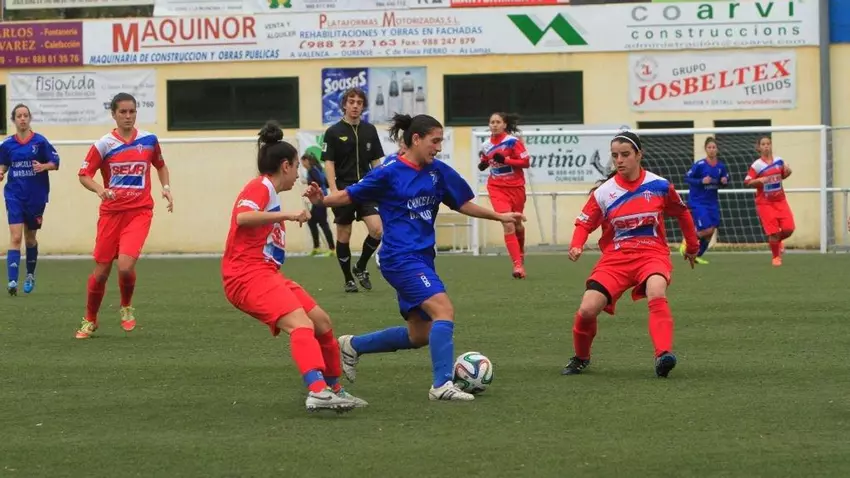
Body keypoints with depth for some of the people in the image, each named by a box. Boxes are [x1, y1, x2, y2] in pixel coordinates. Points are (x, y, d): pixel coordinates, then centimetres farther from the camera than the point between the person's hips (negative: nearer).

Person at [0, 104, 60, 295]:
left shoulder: (40, 141, -5)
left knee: (30, 238, 15)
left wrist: (43, 166, -22)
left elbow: (55, 163, -3)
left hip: (36, 196, 0)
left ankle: (30, 275, 37)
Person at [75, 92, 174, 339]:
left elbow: (160, 166, 21)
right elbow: (84, 175, -1)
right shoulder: (104, 144, -3)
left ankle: (127, 307, 10)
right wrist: (99, 189, -20)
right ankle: (90, 320, 26)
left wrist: (166, 187, 5)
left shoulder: (149, 140, 3)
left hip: (139, 212, 0)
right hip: (111, 212, 0)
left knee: (125, 266, -20)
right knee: (101, 271, 4)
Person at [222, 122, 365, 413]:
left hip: (265, 273, 10)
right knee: (301, 324, -27)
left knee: (321, 322, 12)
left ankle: (334, 391, 25)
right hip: (248, 275, -10)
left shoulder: (269, 191, 22)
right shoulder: (260, 187, -6)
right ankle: (317, 392, -44)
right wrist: (287, 215, -27)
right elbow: (242, 217, -25)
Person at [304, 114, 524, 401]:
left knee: (419, 336, 12)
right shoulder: (390, 173, -9)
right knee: (444, 310, -24)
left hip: (422, 259, 8)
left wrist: (499, 216, 12)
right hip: (401, 257, -8)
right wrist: (321, 200, -19)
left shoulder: (438, 172, 7)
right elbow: (349, 196, -2)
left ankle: (353, 345, 30)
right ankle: (442, 385, -24)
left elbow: (463, 204, 17)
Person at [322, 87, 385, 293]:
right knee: (344, 235, 3)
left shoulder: (370, 130, 9)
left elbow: (376, 161, 13)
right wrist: (334, 191, -14)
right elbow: (329, 163, -4)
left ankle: (360, 268, 8)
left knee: (378, 229, -13)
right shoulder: (333, 132, -1)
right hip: (344, 189, -3)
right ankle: (348, 279, 16)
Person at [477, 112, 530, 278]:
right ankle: (518, 265, -17)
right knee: (508, 226, -15)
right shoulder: (487, 146, 3)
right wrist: (483, 164, -5)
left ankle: (520, 254, 46)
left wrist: (505, 160, -24)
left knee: (517, 225, 17)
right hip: (497, 189, 1)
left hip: (516, 188, -1)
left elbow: (525, 162, -13)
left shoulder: (513, 141, -10)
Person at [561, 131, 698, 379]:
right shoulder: (603, 193, -1)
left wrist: (692, 246, 26)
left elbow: (682, 213, 16)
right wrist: (576, 246, -13)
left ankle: (663, 355, -43)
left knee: (657, 293, -36)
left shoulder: (660, 186, -1)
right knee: (587, 310, -13)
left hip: (652, 253, -1)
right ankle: (580, 357, 17)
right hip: (615, 256, 1)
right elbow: (584, 223, 8)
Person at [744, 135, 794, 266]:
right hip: (765, 203, -3)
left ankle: (778, 241, 28)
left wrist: (787, 172, -3)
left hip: (780, 200, 3)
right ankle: (775, 257, 18)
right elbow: (747, 182, -8)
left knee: (788, 229, -7)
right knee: (773, 231, -6)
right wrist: (759, 180, -25)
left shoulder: (779, 161, 2)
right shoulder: (756, 165, -10)